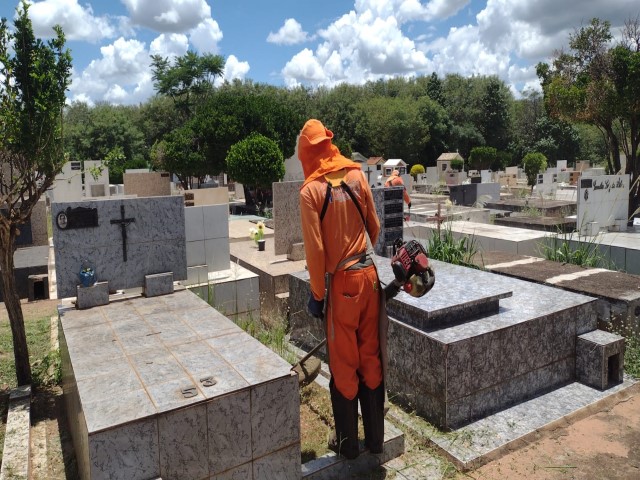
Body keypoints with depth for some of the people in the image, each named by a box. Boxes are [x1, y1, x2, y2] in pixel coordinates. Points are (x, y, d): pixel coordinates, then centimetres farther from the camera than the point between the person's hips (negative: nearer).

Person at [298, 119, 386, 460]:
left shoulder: (311, 190, -11)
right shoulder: (357, 175, 1)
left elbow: (315, 249, -14)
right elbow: (375, 227, 8)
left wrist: (316, 294, -4)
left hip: (341, 283, -4)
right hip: (369, 275, 4)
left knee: (344, 366, 10)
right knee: (371, 359, 15)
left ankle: (347, 443, 26)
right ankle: (375, 437, 30)